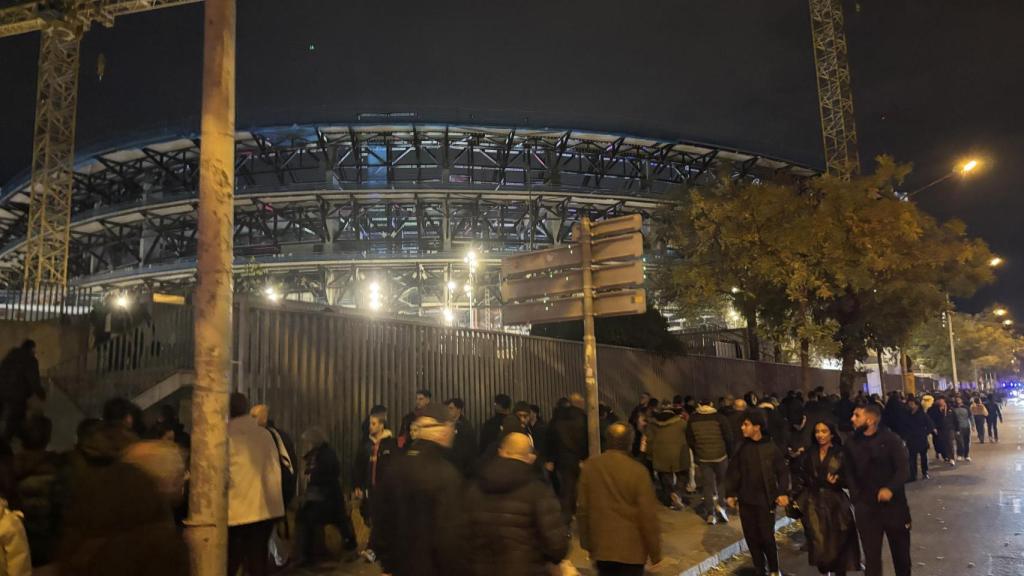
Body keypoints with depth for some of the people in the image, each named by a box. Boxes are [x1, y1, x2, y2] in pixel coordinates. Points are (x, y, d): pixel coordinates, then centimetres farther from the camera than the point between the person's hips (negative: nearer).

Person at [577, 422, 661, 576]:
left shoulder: (590, 467, -6)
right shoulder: (638, 471, -17)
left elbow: (583, 509, 2)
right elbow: (648, 515, -14)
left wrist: (586, 543, 14)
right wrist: (655, 552, -2)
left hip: (601, 546, 4)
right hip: (632, 549, -3)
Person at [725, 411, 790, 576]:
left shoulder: (771, 447, -7)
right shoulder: (741, 447, 1)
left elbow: (783, 471, -2)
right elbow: (732, 472, 6)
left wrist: (783, 493, -12)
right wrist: (730, 493, 0)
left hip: (766, 500, -3)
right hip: (746, 500, 3)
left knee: (767, 537, 3)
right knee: (751, 537, 8)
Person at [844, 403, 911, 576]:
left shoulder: (890, 438, -7)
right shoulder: (851, 443, 2)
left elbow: (903, 469, -12)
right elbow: (850, 474, 6)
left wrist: (890, 488, -27)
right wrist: (856, 498, -3)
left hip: (894, 503, -1)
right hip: (866, 507, 1)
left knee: (901, 552, 16)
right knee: (871, 556, 2)